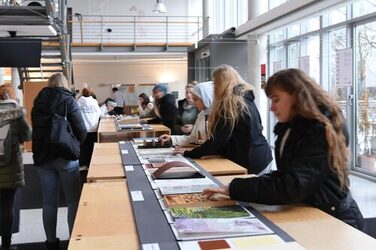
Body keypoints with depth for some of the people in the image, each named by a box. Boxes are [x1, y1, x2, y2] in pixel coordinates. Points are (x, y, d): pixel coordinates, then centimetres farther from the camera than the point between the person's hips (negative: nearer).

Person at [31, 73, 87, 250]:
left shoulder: (38, 102, 8)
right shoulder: (68, 100, -7)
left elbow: (36, 130, 16)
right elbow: (81, 130, -11)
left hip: (41, 156, 5)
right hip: (65, 156, -4)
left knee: (49, 202, 10)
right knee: (73, 201, 6)